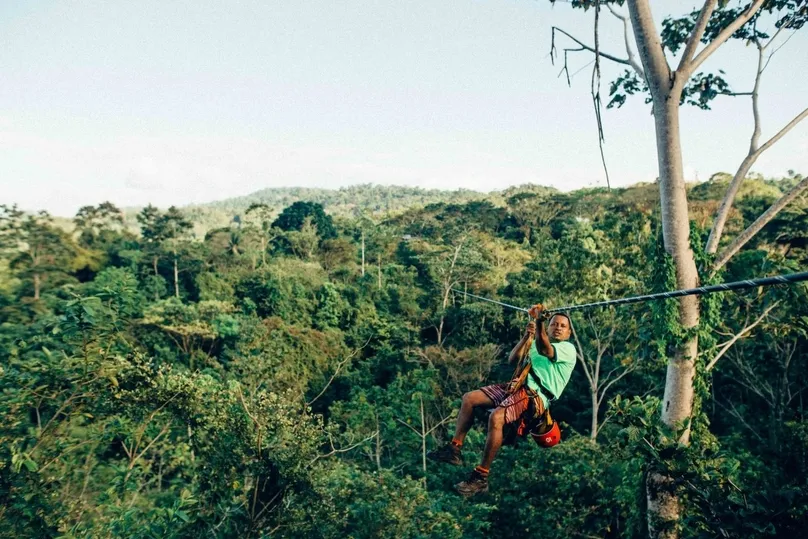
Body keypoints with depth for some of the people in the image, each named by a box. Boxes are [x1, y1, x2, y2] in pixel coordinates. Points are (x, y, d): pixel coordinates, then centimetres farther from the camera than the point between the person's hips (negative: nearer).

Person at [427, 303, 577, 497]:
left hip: (536, 397, -8)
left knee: (496, 417, -32)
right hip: (517, 387, 8)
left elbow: (543, 349, -19)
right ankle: (454, 449, -2)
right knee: (469, 398, -4)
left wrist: (539, 319, -29)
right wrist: (526, 337, -2)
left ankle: (481, 477, -23)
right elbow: (513, 359, 11)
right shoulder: (534, 343, 26)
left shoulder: (568, 349, 4)